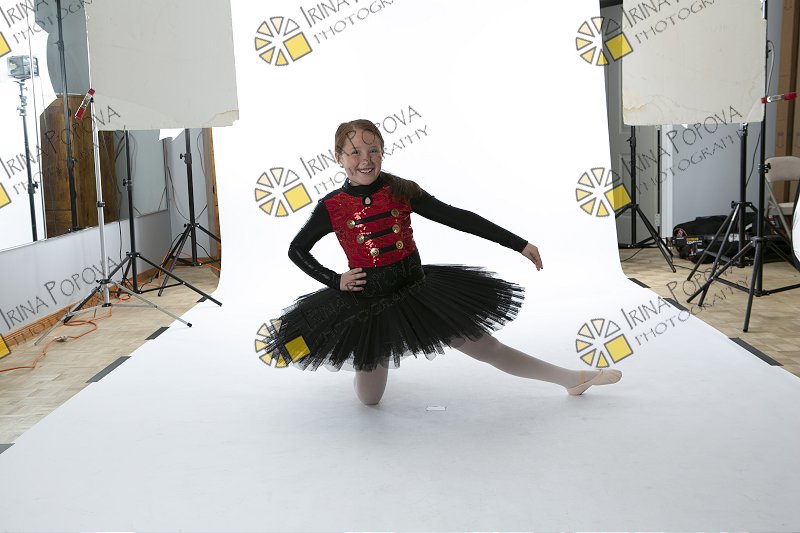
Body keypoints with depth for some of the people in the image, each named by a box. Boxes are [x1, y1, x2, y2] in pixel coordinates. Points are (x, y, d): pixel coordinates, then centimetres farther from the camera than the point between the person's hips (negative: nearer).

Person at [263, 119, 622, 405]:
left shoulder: (401, 191, -8)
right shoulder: (332, 207, -9)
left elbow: (457, 218, -9)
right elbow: (297, 250, 7)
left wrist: (518, 244, -10)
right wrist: (334, 280, -6)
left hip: (418, 290, 1)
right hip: (367, 303, 0)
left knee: (488, 349, 5)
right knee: (369, 399, 11)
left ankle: (575, 379, 22)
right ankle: (373, 359, 47)